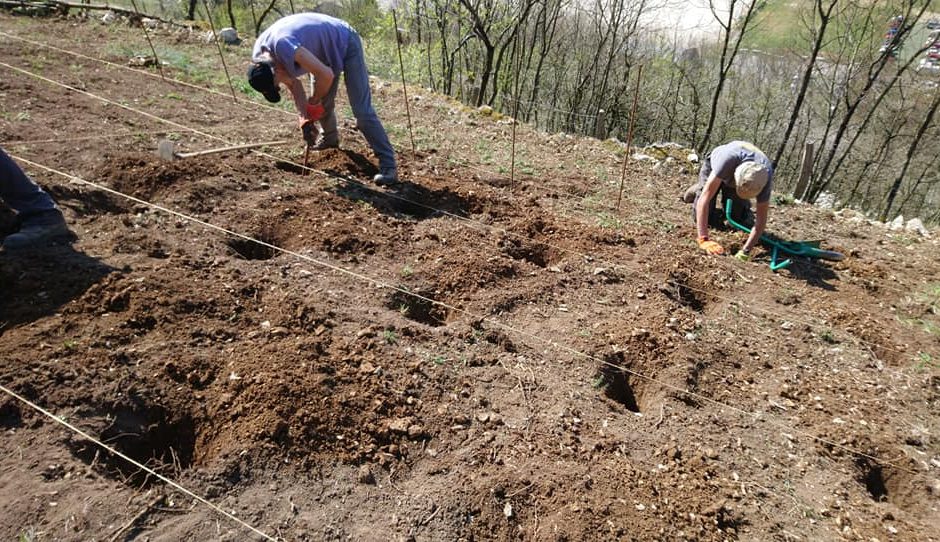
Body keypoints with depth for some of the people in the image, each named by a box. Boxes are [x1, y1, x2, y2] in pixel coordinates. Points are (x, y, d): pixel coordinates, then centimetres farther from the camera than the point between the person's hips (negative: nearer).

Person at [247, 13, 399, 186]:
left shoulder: (283, 47, -37)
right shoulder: (259, 55, -9)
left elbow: (326, 75, -34)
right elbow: (294, 84, 1)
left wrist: (313, 102, -16)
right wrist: (305, 119, -9)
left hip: (345, 44, -8)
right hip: (325, 51, 8)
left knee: (362, 111, -16)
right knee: (323, 103, 16)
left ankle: (388, 165, -17)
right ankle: (330, 138, 46)